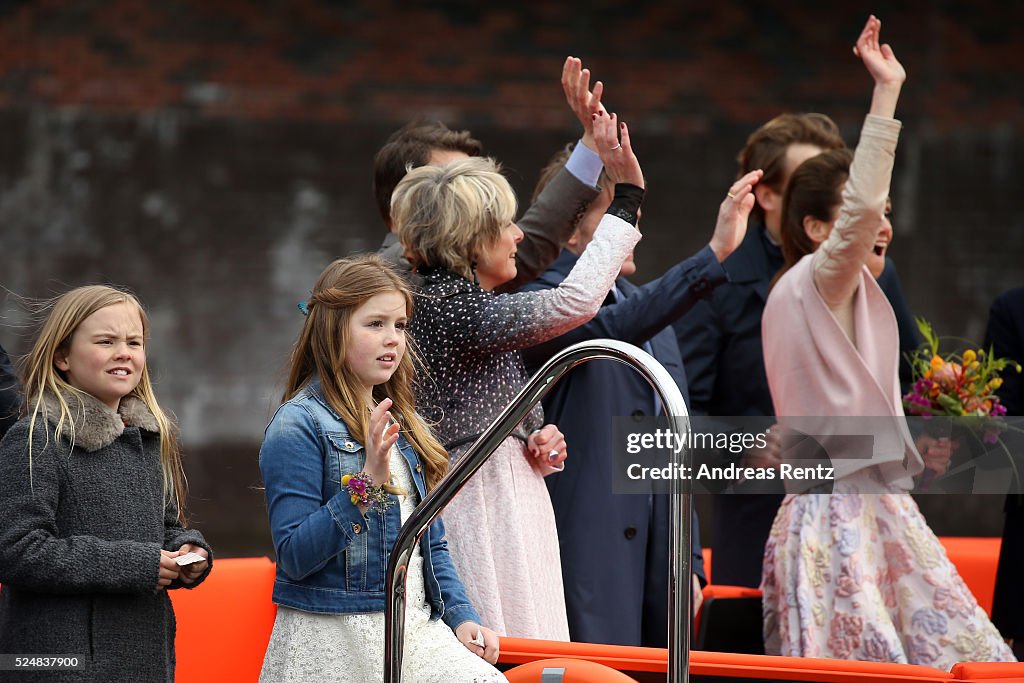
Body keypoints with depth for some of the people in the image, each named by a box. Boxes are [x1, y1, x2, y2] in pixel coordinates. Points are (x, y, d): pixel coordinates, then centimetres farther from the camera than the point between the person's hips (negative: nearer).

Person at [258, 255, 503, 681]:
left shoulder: (403, 424, 15)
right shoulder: (298, 426, -7)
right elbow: (294, 556, -15)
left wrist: (461, 615, 7)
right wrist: (366, 481, -22)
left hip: (418, 631, 6)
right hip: (334, 642, -6)